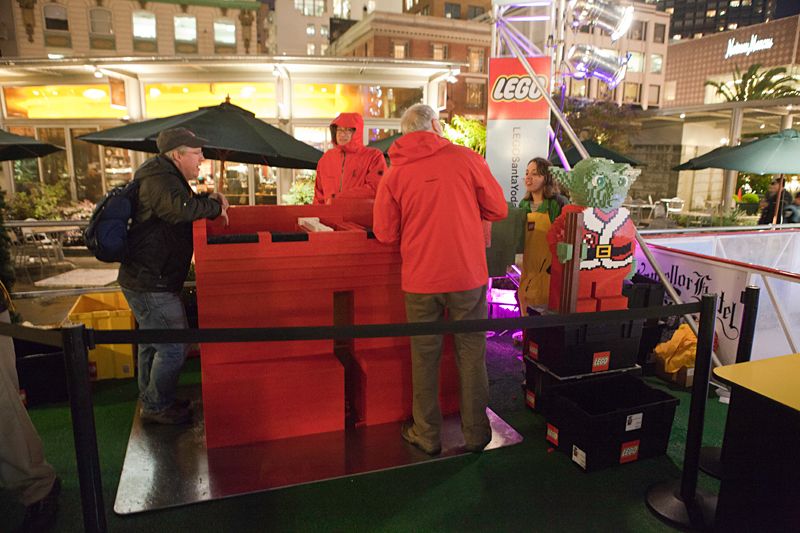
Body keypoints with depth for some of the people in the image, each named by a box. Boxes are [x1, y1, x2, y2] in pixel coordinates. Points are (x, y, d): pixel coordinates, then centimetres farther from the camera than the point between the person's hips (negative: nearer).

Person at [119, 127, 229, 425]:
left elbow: (182, 201, 26)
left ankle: (150, 400, 38)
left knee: (152, 341, 22)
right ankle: (157, 407, 15)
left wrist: (208, 198, 6)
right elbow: (179, 208, -39)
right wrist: (215, 207, -23)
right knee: (173, 347, -2)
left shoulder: (164, 176, 14)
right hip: (152, 284, -11)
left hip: (144, 279, 11)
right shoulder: (160, 179, -20)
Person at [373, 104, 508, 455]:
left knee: (424, 357, 13)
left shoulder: (395, 173, -1)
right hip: (468, 276, 0)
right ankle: (476, 433, 25)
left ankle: (427, 435, 26)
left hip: (420, 280, 1)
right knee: (471, 353, 12)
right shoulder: (467, 159, -4)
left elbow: (385, 234, -2)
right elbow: (498, 209, 1)